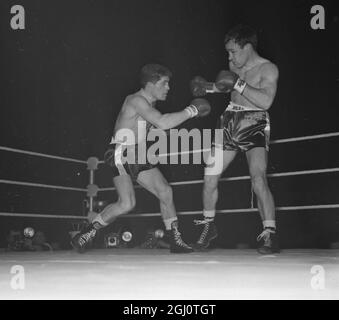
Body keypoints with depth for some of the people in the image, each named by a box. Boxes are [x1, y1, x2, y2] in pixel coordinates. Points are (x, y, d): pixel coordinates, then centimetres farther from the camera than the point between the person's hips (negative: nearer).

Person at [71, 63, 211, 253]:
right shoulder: (136, 100, -18)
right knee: (127, 203, -22)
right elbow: (163, 123, -31)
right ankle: (85, 236, -6)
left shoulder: (150, 104, 12)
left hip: (138, 156, 9)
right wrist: (191, 111, -23)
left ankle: (176, 241, 9)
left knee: (166, 191, 0)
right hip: (120, 154, -9)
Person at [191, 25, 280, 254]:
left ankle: (270, 235, -17)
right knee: (209, 178, 5)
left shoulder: (268, 69, -10)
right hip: (230, 123, 6)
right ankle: (209, 225, 25)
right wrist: (211, 88, 10)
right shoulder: (234, 66, 8)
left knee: (258, 179, -24)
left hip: (255, 126, -6)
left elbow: (266, 101, -26)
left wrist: (237, 83, -25)